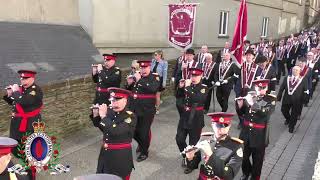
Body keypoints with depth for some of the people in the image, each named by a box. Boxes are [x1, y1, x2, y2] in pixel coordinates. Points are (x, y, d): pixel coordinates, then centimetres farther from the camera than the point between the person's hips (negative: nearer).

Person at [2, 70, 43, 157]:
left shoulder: (36, 90, -15)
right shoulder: (20, 88, 8)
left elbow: (24, 101, -29)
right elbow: (12, 102, 19)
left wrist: (16, 92, -15)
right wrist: (9, 94, 0)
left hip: (31, 124, -7)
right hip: (17, 122, 7)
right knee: (15, 148, 14)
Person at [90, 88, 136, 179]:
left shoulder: (130, 117, -19)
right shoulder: (110, 111, -2)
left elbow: (115, 131, -32)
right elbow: (99, 126, 14)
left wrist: (103, 116, -25)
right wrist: (96, 114, -3)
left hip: (121, 157, -6)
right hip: (105, 154, 6)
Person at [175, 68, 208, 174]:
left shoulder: (204, 88, -11)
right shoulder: (188, 85, 2)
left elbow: (196, 99, -29)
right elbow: (178, 96, 9)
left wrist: (188, 87, -27)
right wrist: (181, 87, -8)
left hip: (196, 118, -5)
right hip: (185, 116, 5)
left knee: (193, 143, 6)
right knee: (179, 139, 7)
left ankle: (192, 164, 25)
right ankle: (185, 156, 34)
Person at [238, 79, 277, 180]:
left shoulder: (271, 99, -8)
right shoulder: (249, 96, 1)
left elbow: (265, 113, -25)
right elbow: (242, 112, 5)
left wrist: (252, 104, -33)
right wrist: (240, 105, -14)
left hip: (260, 135, -3)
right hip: (246, 133, 3)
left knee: (257, 159, 12)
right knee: (243, 156, 17)